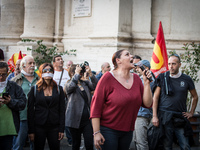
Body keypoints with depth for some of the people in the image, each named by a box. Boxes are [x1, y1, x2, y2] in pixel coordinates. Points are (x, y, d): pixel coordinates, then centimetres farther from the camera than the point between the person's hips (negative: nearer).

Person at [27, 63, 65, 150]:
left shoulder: (59, 89, 7)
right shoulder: (34, 89, 3)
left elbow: (62, 110, 6)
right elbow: (30, 111, 1)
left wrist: (61, 129, -2)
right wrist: (31, 131, -5)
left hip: (54, 126, 1)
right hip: (39, 127, -1)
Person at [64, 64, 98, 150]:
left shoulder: (86, 83, 12)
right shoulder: (69, 85, 1)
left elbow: (95, 86, -7)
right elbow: (71, 86, -24)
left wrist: (90, 74, -20)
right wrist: (77, 74, -21)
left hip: (87, 119, 2)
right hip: (75, 119, -2)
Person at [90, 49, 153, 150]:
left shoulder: (136, 78, 6)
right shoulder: (108, 77, -10)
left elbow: (147, 104, 3)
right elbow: (96, 105, -12)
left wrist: (146, 82, -7)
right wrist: (96, 132, -16)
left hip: (128, 131, 5)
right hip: (108, 130, -5)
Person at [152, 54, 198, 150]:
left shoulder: (186, 79, 6)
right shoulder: (162, 77, 3)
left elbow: (195, 97, 20)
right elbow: (155, 97, 3)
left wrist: (191, 112, 13)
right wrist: (154, 116, -4)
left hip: (181, 117, 1)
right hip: (165, 117, -1)